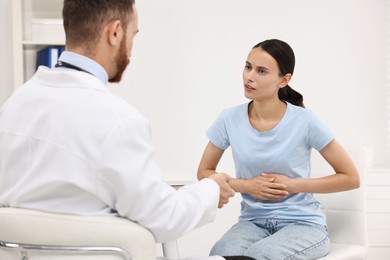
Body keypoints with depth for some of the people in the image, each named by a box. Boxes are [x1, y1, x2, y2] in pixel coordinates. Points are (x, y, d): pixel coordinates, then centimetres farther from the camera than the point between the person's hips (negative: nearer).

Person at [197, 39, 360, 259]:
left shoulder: (305, 121, -12)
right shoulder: (230, 120, -5)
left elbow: (351, 178, -4)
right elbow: (204, 173, 9)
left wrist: (292, 185, -12)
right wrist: (247, 186, -8)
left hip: (303, 223, -2)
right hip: (253, 222, 2)